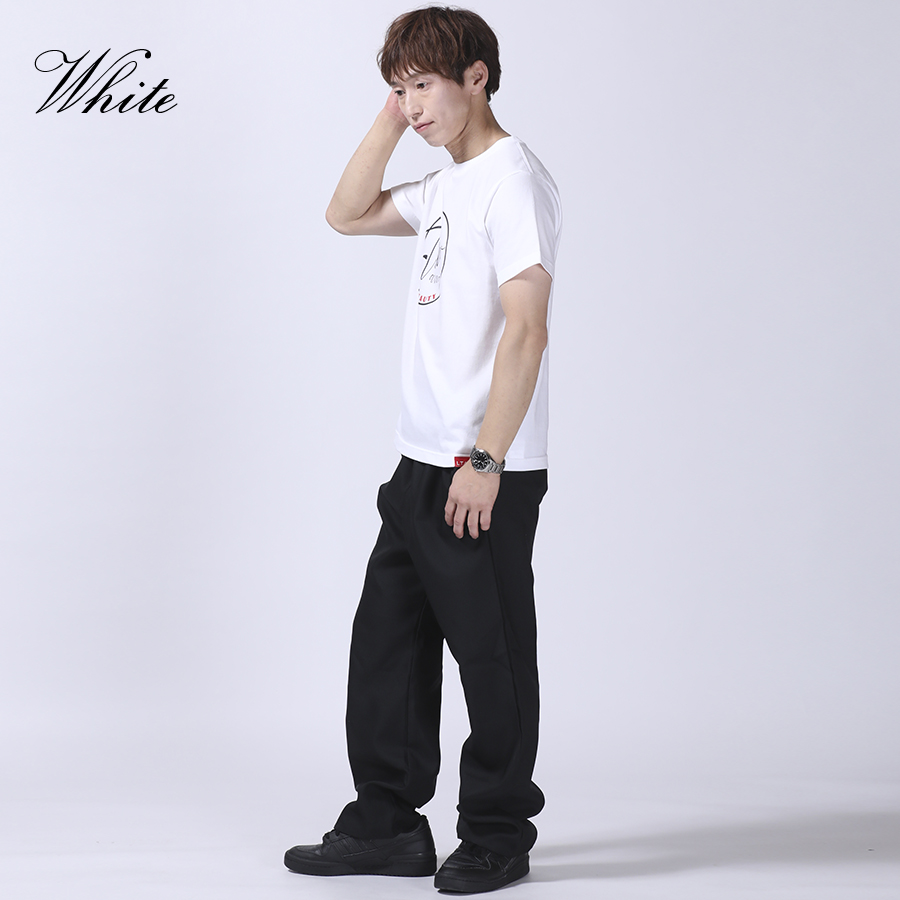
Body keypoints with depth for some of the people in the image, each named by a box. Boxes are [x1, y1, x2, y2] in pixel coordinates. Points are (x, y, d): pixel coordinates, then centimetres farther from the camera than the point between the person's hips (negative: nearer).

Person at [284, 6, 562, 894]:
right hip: (422, 463, 9)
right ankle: (389, 824, 22)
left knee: (491, 654, 2)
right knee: (386, 642, 12)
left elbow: (527, 330, -18)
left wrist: (485, 462, -21)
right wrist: (391, 119, 12)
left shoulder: (513, 179, -12)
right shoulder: (445, 186, 15)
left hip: (487, 473, -9)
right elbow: (348, 213, 25)